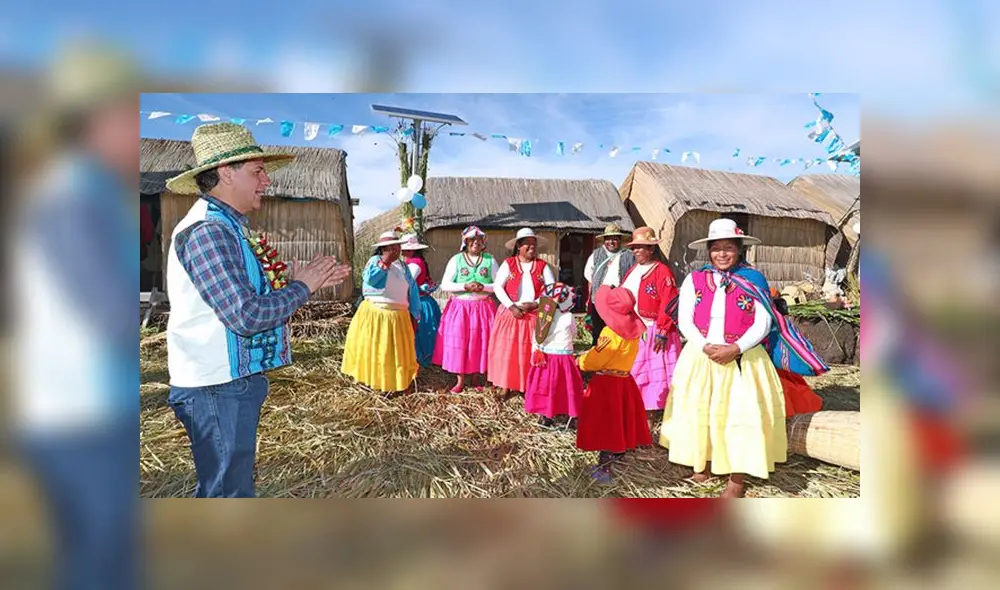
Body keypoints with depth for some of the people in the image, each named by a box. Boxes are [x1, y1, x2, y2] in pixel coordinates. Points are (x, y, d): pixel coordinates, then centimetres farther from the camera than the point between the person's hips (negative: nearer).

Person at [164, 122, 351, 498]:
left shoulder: (227, 227, 12)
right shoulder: (207, 230, -19)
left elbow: (252, 293, 14)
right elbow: (246, 315, -27)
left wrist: (312, 280, 6)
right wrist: (302, 286, -13)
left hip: (235, 382, 10)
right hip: (218, 387, -10)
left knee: (221, 485, 23)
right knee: (228, 490, 3)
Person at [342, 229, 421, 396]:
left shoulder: (403, 266, 12)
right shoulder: (375, 260, -4)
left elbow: (413, 291, 11)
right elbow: (369, 279, -24)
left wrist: (414, 316, 6)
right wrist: (385, 262, -26)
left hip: (399, 317, 5)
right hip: (375, 315, -5)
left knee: (397, 353, 10)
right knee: (373, 350, 6)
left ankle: (394, 384, 21)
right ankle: (369, 381, 19)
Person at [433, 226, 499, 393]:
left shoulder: (490, 260, 3)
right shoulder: (456, 259, 0)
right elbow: (445, 285, -5)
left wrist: (483, 287, -16)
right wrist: (465, 286, -17)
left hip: (483, 308, 1)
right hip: (460, 307, -1)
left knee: (480, 342, 5)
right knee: (458, 342, -1)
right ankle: (460, 381, 12)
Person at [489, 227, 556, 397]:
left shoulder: (542, 266, 5)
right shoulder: (508, 264, 0)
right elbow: (498, 287, -5)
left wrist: (535, 303, -13)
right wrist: (511, 306, -15)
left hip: (535, 315, 1)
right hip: (510, 313, -1)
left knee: (531, 352, 2)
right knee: (507, 350, 0)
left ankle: (530, 387, 13)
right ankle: (506, 386, 9)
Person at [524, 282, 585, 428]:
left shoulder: (542, 317, -4)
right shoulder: (568, 317, -12)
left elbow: (535, 339, -1)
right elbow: (574, 335, 4)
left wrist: (536, 352, 8)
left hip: (544, 357, 3)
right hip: (563, 358, -3)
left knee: (545, 386, 14)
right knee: (567, 387, 9)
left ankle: (544, 416, 24)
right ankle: (572, 418, 15)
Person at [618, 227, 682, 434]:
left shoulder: (662, 271, -12)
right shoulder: (632, 271, 14)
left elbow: (669, 304, -17)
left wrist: (662, 332, -20)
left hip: (653, 333, -8)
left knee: (653, 375, 0)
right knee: (633, 375, 14)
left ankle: (650, 421, 9)